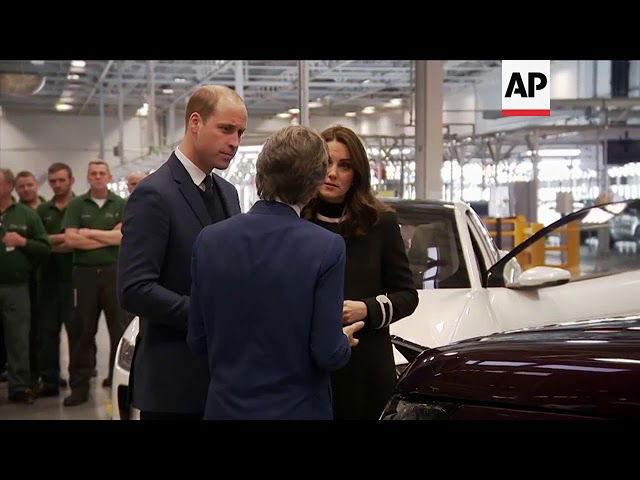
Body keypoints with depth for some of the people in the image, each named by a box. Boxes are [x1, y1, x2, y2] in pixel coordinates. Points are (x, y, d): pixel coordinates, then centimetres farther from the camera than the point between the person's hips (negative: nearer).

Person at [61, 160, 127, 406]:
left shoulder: (120, 205, 7)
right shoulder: (76, 205, 8)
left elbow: (123, 236, -7)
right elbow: (70, 239, -5)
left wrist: (90, 233, -7)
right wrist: (109, 238, -6)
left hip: (114, 272, 0)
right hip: (84, 273, 1)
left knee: (119, 328, 2)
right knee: (82, 331, 3)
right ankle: (79, 386, 9)